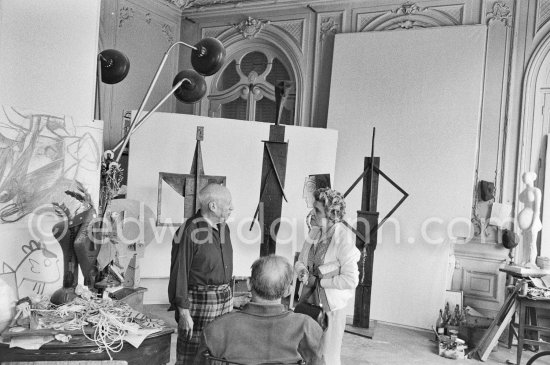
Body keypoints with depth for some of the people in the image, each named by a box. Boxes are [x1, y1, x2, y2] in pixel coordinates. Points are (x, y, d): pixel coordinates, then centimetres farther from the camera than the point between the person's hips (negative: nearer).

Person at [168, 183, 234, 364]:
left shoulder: (223, 227, 9)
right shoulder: (188, 232, -16)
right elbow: (179, 274, -15)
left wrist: (228, 297, 17)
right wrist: (183, 313, -15)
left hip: (225, 301, 7)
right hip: (199, 302, -7)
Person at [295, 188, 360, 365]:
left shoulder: (344, 239, -20)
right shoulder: (315, 232, 0)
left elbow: (351, 280, -19)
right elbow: (300, 261, 12)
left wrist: (320, 281, -15)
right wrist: (302, 272, -10)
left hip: (330, 305, -6)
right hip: (308, 300, 6)